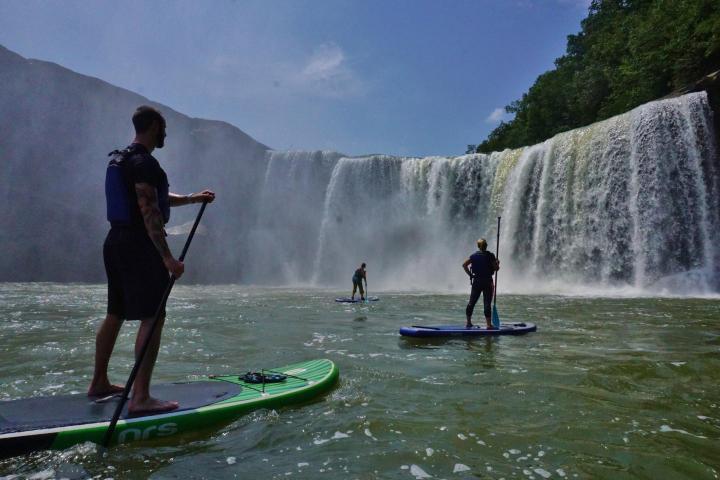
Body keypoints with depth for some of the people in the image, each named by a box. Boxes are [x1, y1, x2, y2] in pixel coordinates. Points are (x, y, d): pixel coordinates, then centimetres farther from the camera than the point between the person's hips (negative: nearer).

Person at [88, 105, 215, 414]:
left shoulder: (121, 160, 18)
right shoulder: (144, 163, -14)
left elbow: (158, 199, 27)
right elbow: (149, 212, -23)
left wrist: (194, 198, 29)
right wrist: (167, 257, -26)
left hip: (115, 241, 11)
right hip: (139, 245, -11)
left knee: (115, 315, 18)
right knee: (152, 318, -11)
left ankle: (99, 383, 30)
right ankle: (140, 398, -12)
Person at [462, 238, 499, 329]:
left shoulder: (474, 256, 3)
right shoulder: (490, 256, -6)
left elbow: (464, 265, -3)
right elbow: (496, 268, -6)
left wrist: (470, 274, 3)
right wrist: (497, 263, 14)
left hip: (476, 281, 3)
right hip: (487, 282, -3)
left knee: (472, 302, 9)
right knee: (487, 303, -1)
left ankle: (468, 322, 13)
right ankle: (489, 324, 0)